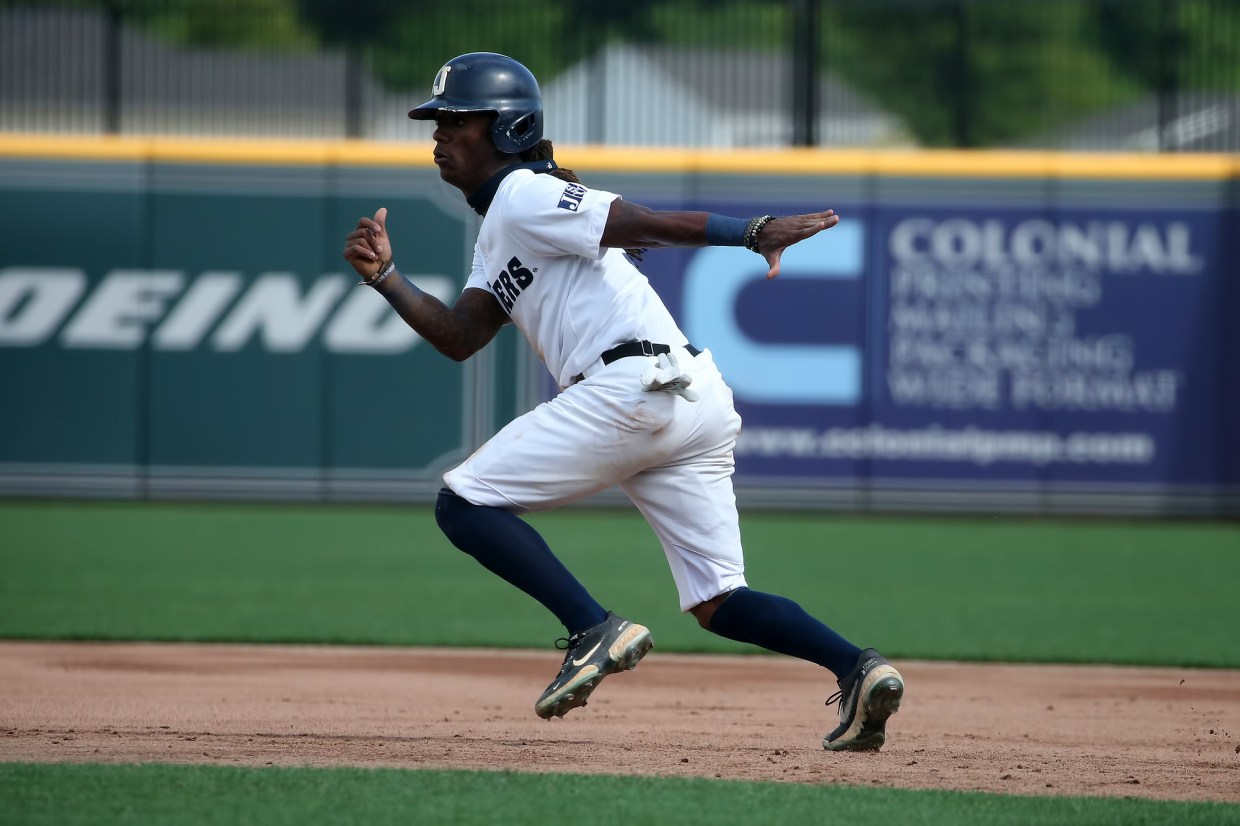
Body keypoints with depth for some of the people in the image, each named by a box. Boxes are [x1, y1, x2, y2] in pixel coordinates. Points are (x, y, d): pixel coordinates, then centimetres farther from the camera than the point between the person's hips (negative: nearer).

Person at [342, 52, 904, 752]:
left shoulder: (524, 197, 0)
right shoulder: (498, 230, 29)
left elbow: (645, 224, -13)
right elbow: (460, 337, 22)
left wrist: (754, 233, -22)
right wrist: (385, 276, 12)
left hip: (633, 386, -10)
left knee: (464, 504, -2)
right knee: (719, 602, 8)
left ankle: (596, 629, -13)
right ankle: (856, 666, -12)